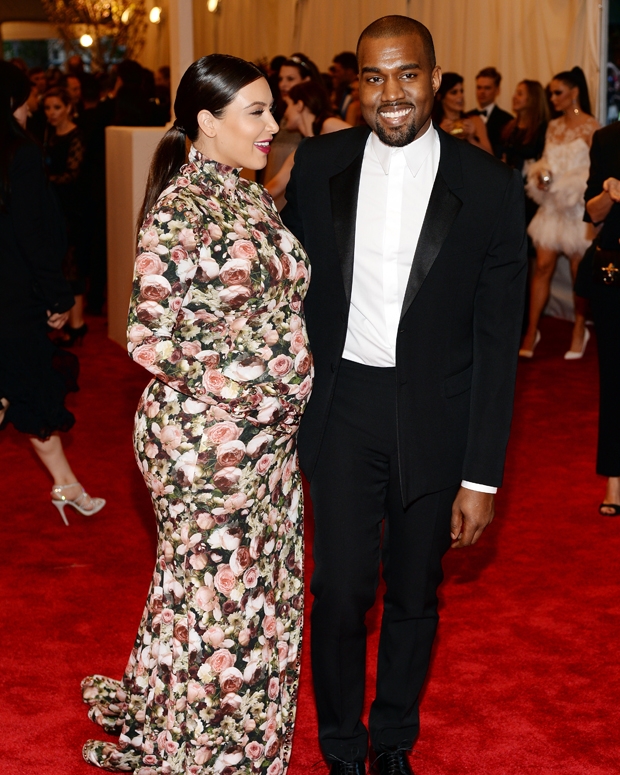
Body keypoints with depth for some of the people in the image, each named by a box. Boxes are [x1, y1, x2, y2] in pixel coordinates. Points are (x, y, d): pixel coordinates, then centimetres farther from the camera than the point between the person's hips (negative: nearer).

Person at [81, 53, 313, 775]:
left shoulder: (253, 197, 9)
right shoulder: (179, 209, -16)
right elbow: (151, 339, -17)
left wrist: (287, 386, 6)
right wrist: (235, 380, -16)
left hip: (269, 436, 8)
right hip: (205, 438, -8)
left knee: (261, 590, 17)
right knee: (216, 597, 6)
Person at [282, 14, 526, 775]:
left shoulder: (489, 186, -8)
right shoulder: (318, 164, -2)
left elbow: (495, 340, -7)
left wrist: (481, 476, -9)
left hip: (435, 417, 0)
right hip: (342, 407, 1)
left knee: (415, 595, 14)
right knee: (339, 589, 3)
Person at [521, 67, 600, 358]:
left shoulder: (591, 127, -8)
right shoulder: (553, 126, 11)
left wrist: (561, 184, -17)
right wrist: (540, 176, -5)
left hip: (578, 208, -5)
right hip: (551, 206, 5)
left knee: (579, 270, 5)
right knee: (542, 266, -1)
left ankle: (580, 329, 19)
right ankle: (532, 330, 2)